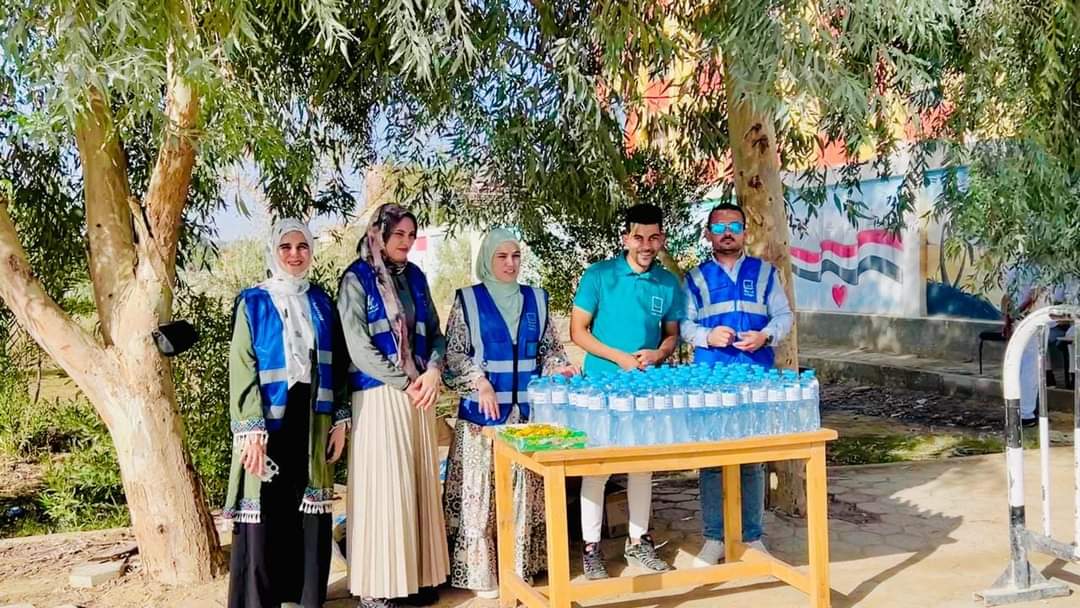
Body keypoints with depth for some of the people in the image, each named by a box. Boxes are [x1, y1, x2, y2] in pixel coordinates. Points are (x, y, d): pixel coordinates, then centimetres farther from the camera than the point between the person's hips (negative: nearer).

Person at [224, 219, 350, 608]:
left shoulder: (321, 303, 11)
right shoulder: (253, 303, 0)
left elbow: (337, 364, 12)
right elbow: (242, 369, -6)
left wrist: (340, 418, 4)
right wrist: (252, 430, -15)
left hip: (312, 422, 3)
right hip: (269, 421, -3)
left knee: (311, 513, 7)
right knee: (265, 512, -2)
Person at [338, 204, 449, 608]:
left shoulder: (414, 276, 12)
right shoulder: (357, 279, -5)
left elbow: (434, 332, 12)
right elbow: (359, 347, -11)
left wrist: (433, 371, -7)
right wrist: (405, 383, -11)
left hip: (418, 393, 6)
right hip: (378, 396, -5)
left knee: (419, 484, 8)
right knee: (383, 487, -3)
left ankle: (417, 574, 19)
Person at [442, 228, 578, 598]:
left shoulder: (535, 299, 11)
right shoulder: (468, 299, 1)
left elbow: (549, 347, 17)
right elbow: (453, 353, -2)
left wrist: (559, 367, -3)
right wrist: (479, 382, -15)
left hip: (528, 410, 3)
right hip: (483, 410, -3)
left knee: (525, 488, 6)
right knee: (481, 489, -2)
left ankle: (520, 566, 17)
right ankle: (480, 572, 7)